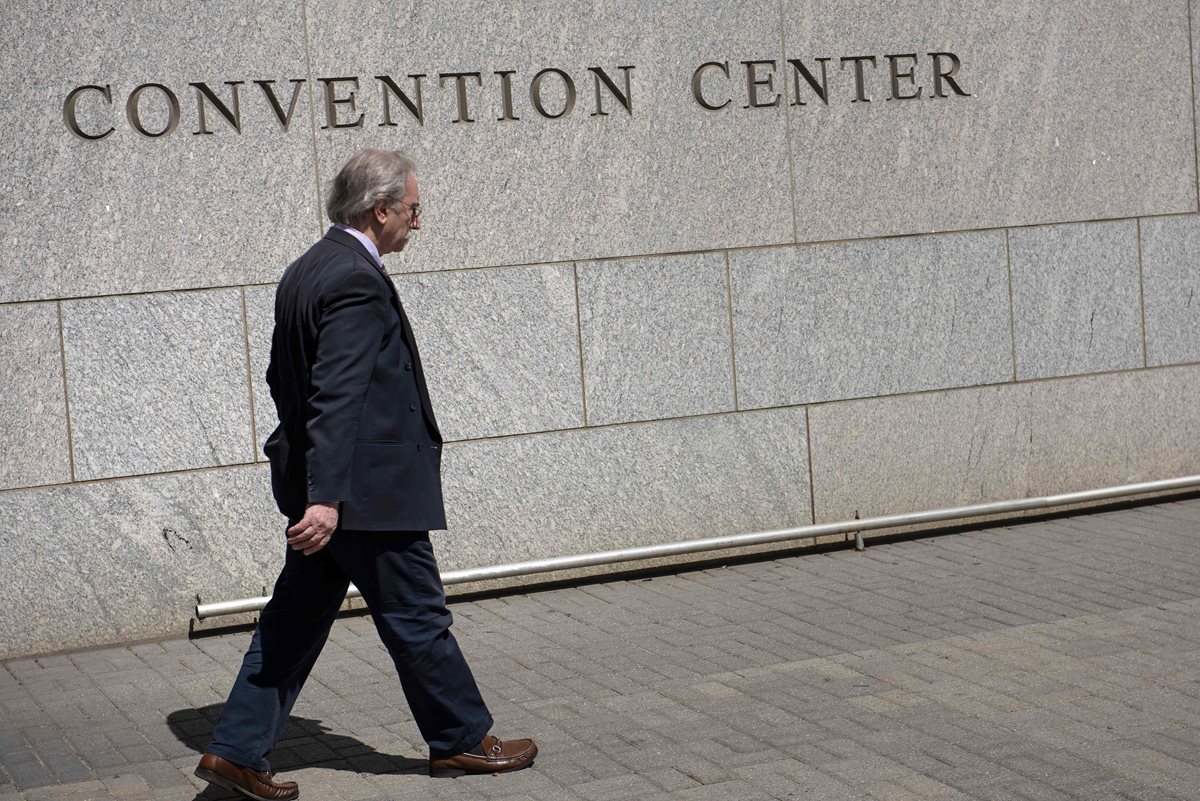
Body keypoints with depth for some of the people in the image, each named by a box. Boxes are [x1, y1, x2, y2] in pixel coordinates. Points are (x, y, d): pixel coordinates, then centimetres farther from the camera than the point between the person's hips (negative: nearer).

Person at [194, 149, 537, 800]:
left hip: (327, 486, 10)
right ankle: (461, 740, 21)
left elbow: (282, 376, 20)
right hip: (369, 489, -9)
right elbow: (338, 395, -27)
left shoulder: (305, 271, 12)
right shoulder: (357, 281, -19)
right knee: (417, 618, 6)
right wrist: (325, 496, -31)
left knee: (295, 621, 12)